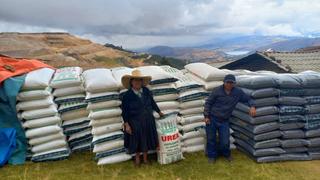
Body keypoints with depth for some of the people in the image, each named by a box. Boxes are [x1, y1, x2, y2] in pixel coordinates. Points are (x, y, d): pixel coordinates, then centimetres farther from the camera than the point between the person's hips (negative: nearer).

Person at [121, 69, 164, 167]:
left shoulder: (146, 91, -4)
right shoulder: (127, 95, -14)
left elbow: (152, 102, 10)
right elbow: (124, 111, -11)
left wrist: (159, 112, 16)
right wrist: (126, 125, -12)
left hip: (148, 121, 4)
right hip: (135, 122, -3)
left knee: (147, 139, 16)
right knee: (136, 140, 13)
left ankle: (145, 158, 38)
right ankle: (137, 158, 39)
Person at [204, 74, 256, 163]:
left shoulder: (238, 92, -2)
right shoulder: (217, 90, -10)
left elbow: (248, 99, 11)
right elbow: (208, 103, -4)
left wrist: (252, 106, -11)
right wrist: (206, 116, -8)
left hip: (224, 121, 2)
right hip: (212, 118, -1)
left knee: (225, 141, 3)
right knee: (211, 139, 8)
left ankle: (226, 154, 35)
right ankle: (212, 155, 31)